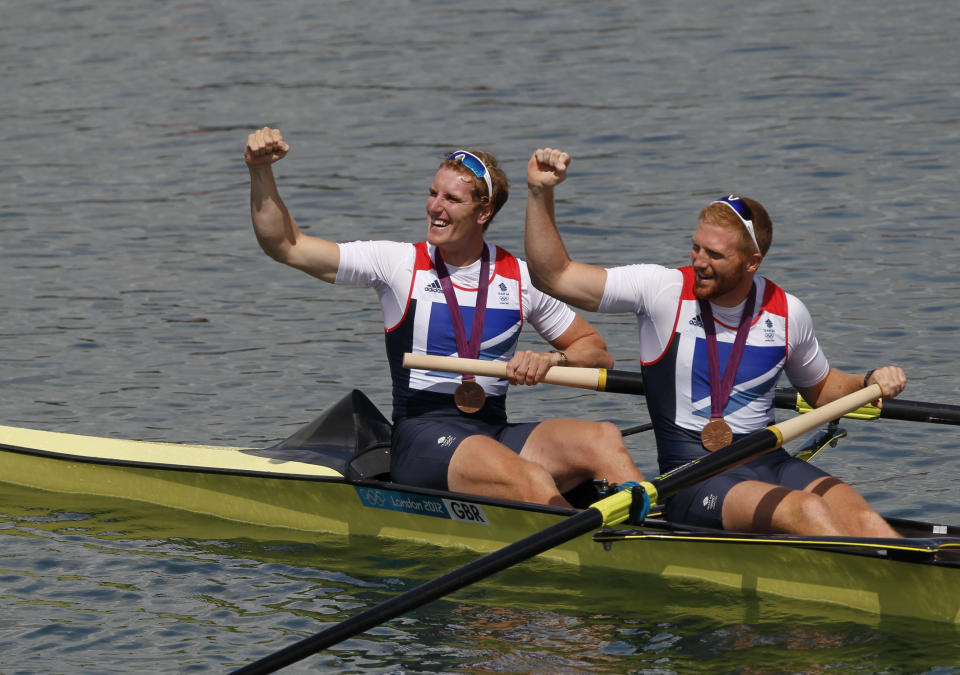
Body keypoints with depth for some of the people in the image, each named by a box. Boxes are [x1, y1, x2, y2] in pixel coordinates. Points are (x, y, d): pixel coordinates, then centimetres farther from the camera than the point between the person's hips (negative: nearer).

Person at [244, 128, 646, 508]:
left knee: (604, 439, -27)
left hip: (497, 434, 3)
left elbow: (597, 352, 17)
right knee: (533, 484, -34)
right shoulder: (398, 264, 4)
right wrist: (261, 171, -13)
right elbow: (285, 246, 0)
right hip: (422, 437, -3)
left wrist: (552, 360, -5)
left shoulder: (521, 279, 10)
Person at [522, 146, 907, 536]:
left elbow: (820, 388, 25)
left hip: (771, 462, 4)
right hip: (693, 476, -4)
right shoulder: (662, 290, -3)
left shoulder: (787, 313, 6)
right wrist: (540, 193, -15)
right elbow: (553, 276, -6)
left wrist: (870, 383, 5)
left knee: (863, 522, -24)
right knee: (805, 512, -31)